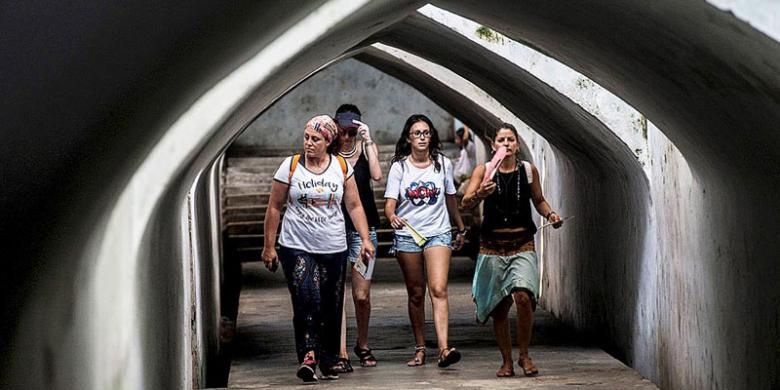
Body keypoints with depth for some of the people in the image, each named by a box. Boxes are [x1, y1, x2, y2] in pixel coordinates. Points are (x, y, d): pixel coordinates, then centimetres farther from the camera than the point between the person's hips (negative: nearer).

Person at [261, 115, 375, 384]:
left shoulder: (342, 166, 3)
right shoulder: (291, 166, -1)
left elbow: (354, 206, 7)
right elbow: (274, 208, 3)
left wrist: (365, 239, -3)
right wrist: (269, 246, 2)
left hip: (334, 250, 2)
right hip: (296, 248, -2)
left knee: (332, 308, 6)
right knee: (307, 300, -20)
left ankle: (328, 362, 19)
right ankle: (308, 357, -23)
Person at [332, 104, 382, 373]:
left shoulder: (366, 147, 3)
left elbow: (377, 175, -15)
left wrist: (368, 140, -16)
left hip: (364, 227, 1)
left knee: (362, 295, 4)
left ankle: (362, 345, 27)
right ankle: (341, 353, -5)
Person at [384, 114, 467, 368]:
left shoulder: (443, 164, 5)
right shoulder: (399, 167, 0)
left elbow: (451, 199, 17)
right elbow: (390, 203, -6)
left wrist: (461, 229, 24)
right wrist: (392, 217, -29)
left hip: (438, 234, 0)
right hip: (407, 235, 0)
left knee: (438, 290, -16)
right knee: (416, 294, 7)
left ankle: (444, 348, -25)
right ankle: (420, 349, 16)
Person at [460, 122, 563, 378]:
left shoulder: (529, 170, 4)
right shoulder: (483, 170, 0)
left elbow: (539, 201, 18)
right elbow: (466, 203, -9)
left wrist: (550, 214, -1)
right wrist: (479, 194, -30)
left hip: (522, 244, 0)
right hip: (493, 246, 0)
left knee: (523, 296, -19)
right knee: (499, 306, 4)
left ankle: (524, 355, -1)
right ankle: (507, 361, 19)